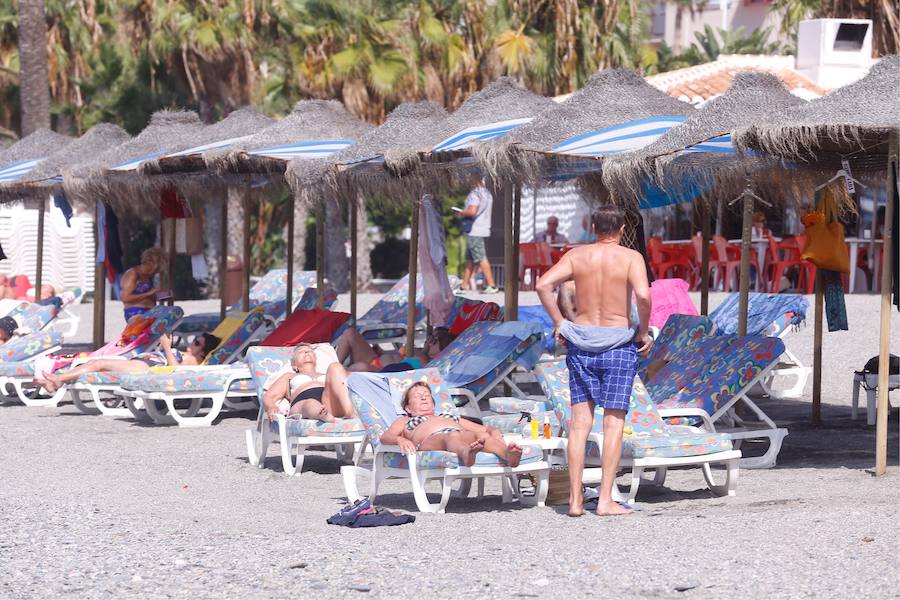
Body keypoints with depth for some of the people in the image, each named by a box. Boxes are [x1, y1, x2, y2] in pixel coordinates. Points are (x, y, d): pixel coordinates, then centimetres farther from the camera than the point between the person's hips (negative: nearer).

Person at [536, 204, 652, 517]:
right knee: (614, 422, 2)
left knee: (580, 423, 6)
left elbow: (543, 284, -8)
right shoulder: (631, 257, -5)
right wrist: (643, 332, -7)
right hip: (618, 344, -3)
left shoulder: (576, 255, 3)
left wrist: (559, 322, 1)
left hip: (580, 344, 3)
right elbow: (643, 295, -21)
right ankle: (605, 500, -1)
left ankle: (575, 500, 3)